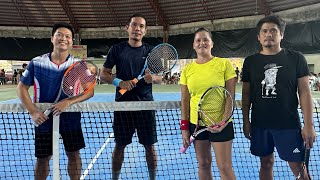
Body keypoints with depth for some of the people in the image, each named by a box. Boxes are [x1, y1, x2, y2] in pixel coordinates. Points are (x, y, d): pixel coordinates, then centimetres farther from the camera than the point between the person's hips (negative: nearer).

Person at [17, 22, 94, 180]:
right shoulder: (36, 62, -5)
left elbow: (89, 91, -9)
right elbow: (21, 88, 0)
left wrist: (68, 102, -25)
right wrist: (33, 112, -13)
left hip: (71, 118, 0)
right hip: (43, 118, 0)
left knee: (73, 154, 9)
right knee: (42, 158, 11)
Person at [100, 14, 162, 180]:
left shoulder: (150, 51, 5)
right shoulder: (117, 49, 3)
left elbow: (159, 78, 6)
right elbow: (103, 75, 2)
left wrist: (152, 78, -17)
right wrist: (119, 82, -16)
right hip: (122, 104, 0)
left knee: (149, 145, 7)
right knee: (119, 145, 9)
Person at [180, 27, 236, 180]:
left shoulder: (224, 64, -6)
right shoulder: (187, 69, 3)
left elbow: (230, 96, -5)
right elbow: (185, 101, 6)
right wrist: (184, 127, 2)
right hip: (196, 123, 3)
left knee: (224, 167, 3)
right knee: (203, 164, 14)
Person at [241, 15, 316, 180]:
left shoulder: (296, 58, 0)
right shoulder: (250, 61, 5)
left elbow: (304, 92, -2)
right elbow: (246, 93, 9)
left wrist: (309, 125, -7)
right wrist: (246, 121, 5)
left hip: (289, 124, -2)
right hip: (259, 124, 2)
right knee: (266, 163, 13)